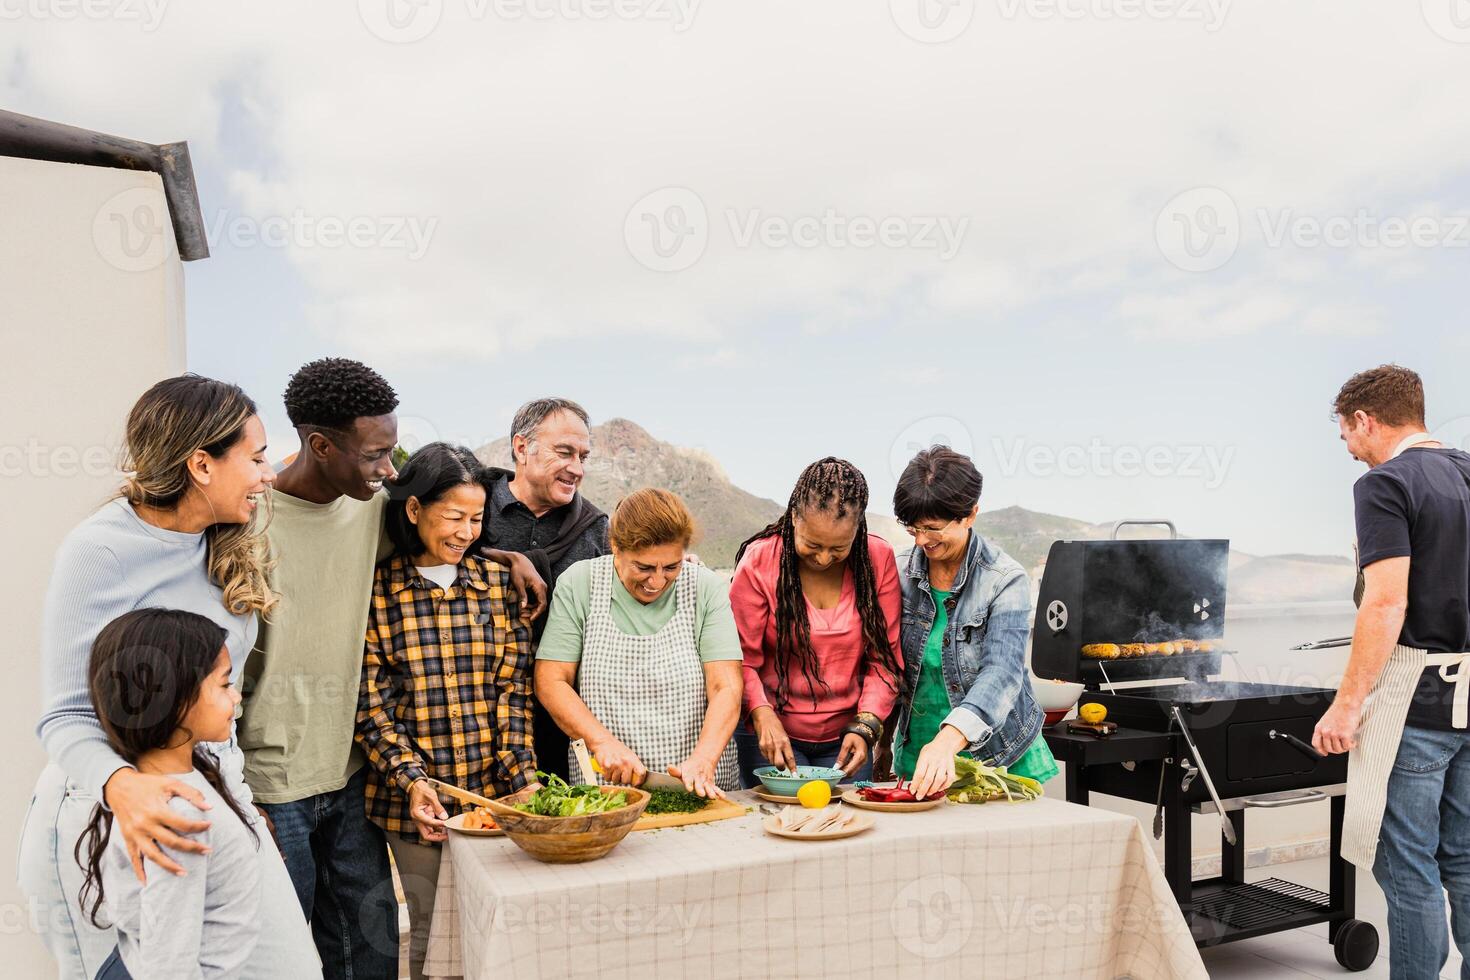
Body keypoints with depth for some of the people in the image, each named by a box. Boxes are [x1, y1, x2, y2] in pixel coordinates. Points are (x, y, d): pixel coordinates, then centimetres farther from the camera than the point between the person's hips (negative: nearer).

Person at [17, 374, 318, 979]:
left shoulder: (230, 546, 4)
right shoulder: (99, 550, -16)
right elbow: (66, 717, -17)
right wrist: (121, 784, -34)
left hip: (216, 792, 6)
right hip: (109, 815, -6)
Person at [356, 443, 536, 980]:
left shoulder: (497, 581, 3)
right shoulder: (378, 590, -4)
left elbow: (513, 687, 2)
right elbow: (370, 703, -4)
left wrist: (522, 778, -8)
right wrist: (410, 780, -15)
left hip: (496, 791, 2)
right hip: (414, 797, -2)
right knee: (430, 932, 11)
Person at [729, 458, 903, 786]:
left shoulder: (879, 559, -5)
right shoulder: (759, 561, -11)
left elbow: (885, 656, -2)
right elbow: (742, 658, -9)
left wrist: (865, 726, -13)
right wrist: (762, 715, -25)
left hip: (846, 736, 2)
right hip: (773, 734, -2)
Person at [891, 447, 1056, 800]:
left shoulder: (1005, 580, -16)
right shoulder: (900, 571, -3)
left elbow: (1002, 673, -29)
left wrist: (948, 740, -44)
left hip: (999, 757, -3)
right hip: (916, 752, 3)